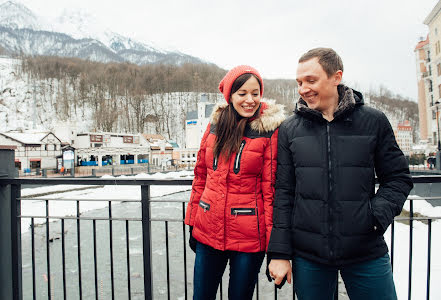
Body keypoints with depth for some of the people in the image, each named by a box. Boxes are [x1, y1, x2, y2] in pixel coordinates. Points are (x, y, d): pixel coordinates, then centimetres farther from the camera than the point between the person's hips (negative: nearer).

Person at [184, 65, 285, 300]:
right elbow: (201, 175, 10)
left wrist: (274, 244, -9)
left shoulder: (269, 130, -7)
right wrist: (192, 222, 11)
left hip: (249, 236, -4)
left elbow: (271, 187, -9)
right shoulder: (216, 124, 4)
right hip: (208, 231, 4)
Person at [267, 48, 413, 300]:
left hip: (367, 253, 0)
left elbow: (398, 178, 6)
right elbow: (283, 193, 1)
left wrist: (378, 215, -13)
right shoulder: (290, 129, 2)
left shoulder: (374, 121, 0)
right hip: (307, 255, 1)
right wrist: (279, 253, -2)